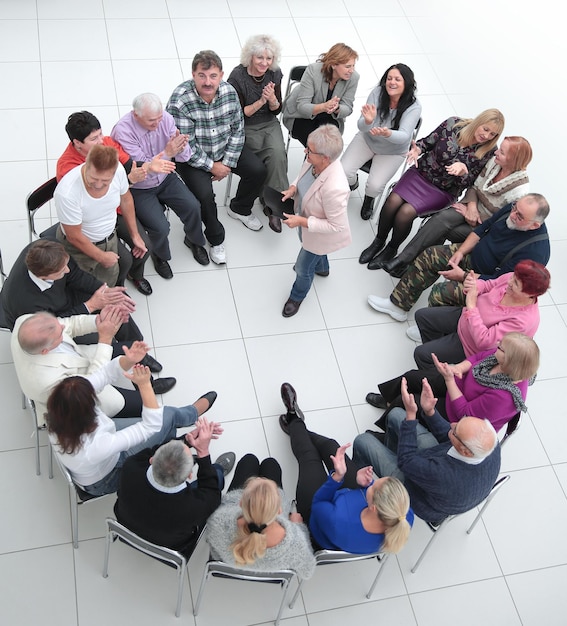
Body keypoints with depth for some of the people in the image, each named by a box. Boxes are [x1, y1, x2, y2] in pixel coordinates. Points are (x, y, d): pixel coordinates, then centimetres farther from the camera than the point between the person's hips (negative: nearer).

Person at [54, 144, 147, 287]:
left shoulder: (118, 170, -25)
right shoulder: (66, 193, -38)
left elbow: (125, 199, -2)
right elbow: (74, 236, -23)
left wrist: (134, 235, 7)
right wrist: (102, 257, -11)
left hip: (110, 236, 5)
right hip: (79, 246, -4)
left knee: (110, 283, 20)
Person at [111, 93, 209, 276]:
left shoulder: (165, 118, -13)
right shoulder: (123, 130, -26)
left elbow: (184, 157, -10)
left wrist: (181, 147, -34)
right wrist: (166, 153, -39)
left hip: (165, 178, 5)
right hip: (138, 188, -4)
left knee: (192, 207, -13)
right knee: (160, 227, -19)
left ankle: (194, 241, 21)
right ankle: (159, 255, 17)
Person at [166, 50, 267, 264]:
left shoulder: (229, 92, -13)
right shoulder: (180, 101, -28)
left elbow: (238, 129, -3)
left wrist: (227, 162, -10)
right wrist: (211, 166, -19)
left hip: (225, 149, 5)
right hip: (192, 157, -5)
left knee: (258, 170, -2)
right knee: (204, 194, -25)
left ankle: (239, 209, 27)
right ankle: (216, 239, 2)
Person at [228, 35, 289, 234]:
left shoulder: (274, 74, -1)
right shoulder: (237, 77, -15)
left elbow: (276, 110, 6)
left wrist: (272, 100, -17)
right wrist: (261, 101, -22)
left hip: (269, 124, 4)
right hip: (245, 128, -4)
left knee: (278, 154, -26)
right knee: (276, 157, -24)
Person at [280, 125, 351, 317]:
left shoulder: (334, 189, -46)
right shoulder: (314, 160, -25)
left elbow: (336, 226, -33)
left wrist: (301, 222, -33)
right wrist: (293, 188, -20)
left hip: (320, 235, -7)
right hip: (307, 221, 7)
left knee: (303, 268, 20)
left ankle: (297, 296, 54)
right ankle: (321, 267, 74)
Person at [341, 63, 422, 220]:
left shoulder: (414, 107, -25)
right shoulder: (377, 92, -21)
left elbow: (404, 136, -35)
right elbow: (362, 127, -21)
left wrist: (387, 134, -57)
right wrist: (368, 121, -46)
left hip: (393, 151, -2)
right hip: (367, 140, 2)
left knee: (374, 186, -20)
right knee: (343, 171, -16)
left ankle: (369, 198, 21)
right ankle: (352, 182, 25)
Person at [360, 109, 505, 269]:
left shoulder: (487, 152, -10)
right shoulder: (453, 124, -8)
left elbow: (467, 183, -8)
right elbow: (427, 142, 3)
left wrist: (462, 172, -30)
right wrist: (417, 150, -19)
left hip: (444, 191, -2)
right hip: (422, 173, 2)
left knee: (406, 212, -24)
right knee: (393, 201, -21)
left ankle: (391, 249, 3)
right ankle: (379, 241, 5)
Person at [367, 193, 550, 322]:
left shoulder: (535, 252, -32)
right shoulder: (513, 209, -11)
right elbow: (482, 229, 3)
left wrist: (463, 276, -22)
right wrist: (460, 252, -8)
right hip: (473, 254, 8)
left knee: (440, 293, -24)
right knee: (429, 256, -2)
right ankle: (399, 304, 9)